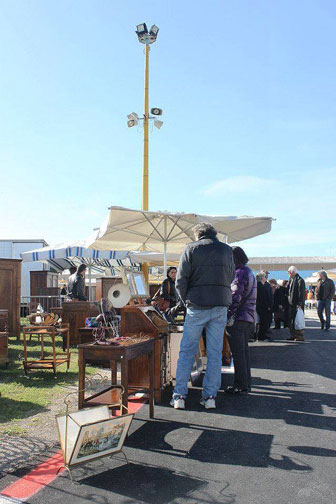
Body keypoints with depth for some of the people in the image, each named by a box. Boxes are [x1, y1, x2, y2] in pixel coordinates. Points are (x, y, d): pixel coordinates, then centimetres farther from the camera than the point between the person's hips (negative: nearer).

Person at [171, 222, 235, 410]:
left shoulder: (191, 249, -1)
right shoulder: (227, 250, 8)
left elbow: (180, 280, -4)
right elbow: (231, 278, 13)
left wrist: (187, 300, 8)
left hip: (197, 307, -2)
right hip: (220, 307, 2)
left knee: (187, 351, 6)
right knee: (215, 352, 8)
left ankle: (180, 395, 9)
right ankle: (210, 396, 12)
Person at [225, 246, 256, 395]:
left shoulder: (239, 273, -13)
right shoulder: (248, 272, 18)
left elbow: (235, 297, -20)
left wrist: (228, 317, -18)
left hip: (238, 319, -10)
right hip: (248, 318, 10)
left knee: (238, 353, -3)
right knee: (244, 351, 16)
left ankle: (241, 386, 3)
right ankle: (246, 383, 23)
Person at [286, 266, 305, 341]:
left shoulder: (300, 280, -12)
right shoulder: (291, 280, 16)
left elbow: (301, 293, -17)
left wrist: (300, 304, -21)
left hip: (297, 304, -9)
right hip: (291, 304, 9)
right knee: (291, 320, 11)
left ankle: (301, 336, 1)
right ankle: (293, 335, 19)